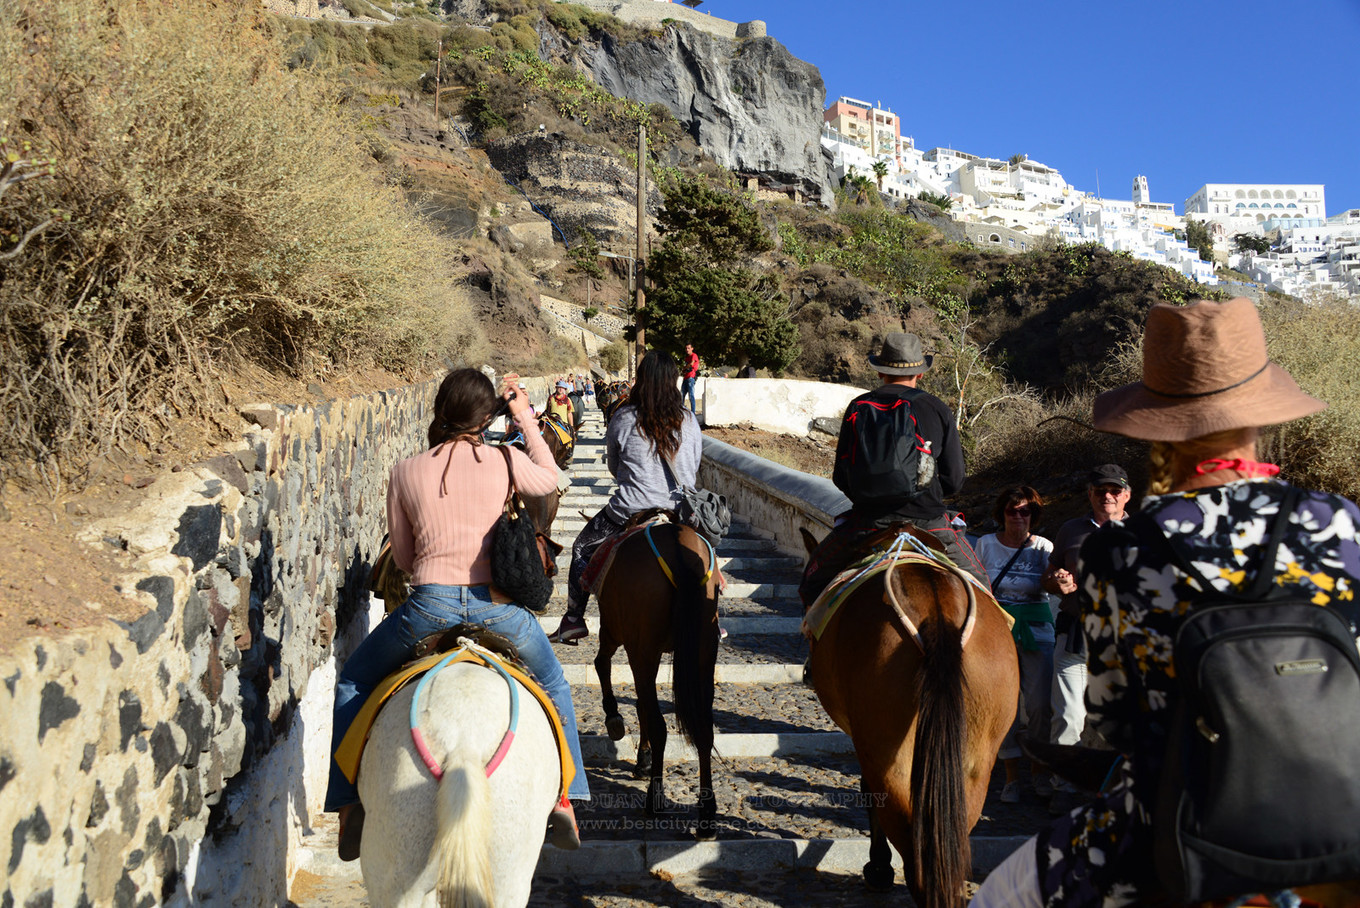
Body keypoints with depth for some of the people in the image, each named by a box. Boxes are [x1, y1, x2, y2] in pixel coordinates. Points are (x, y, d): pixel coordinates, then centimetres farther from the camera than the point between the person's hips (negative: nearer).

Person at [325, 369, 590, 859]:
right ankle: (564, 800, 28)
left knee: (353, 681, 27)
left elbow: (402, 556, 10)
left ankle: (349, 805, 25)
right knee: (553, 684, 30)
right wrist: (525, 417, 28)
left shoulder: (405, 472, 2)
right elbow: (550, 479, 23)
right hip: (499, 608, 1)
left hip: (430, 607, 0)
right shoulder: (507, 462, 0)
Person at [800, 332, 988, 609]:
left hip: (867, 521, 0)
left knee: (813, 580, 22)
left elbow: (841, 478, 3)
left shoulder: (858, 407, 2)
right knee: (977, 584, 21)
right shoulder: (938, 409, 1)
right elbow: (954, 479, 1)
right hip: (927, 521, 0)